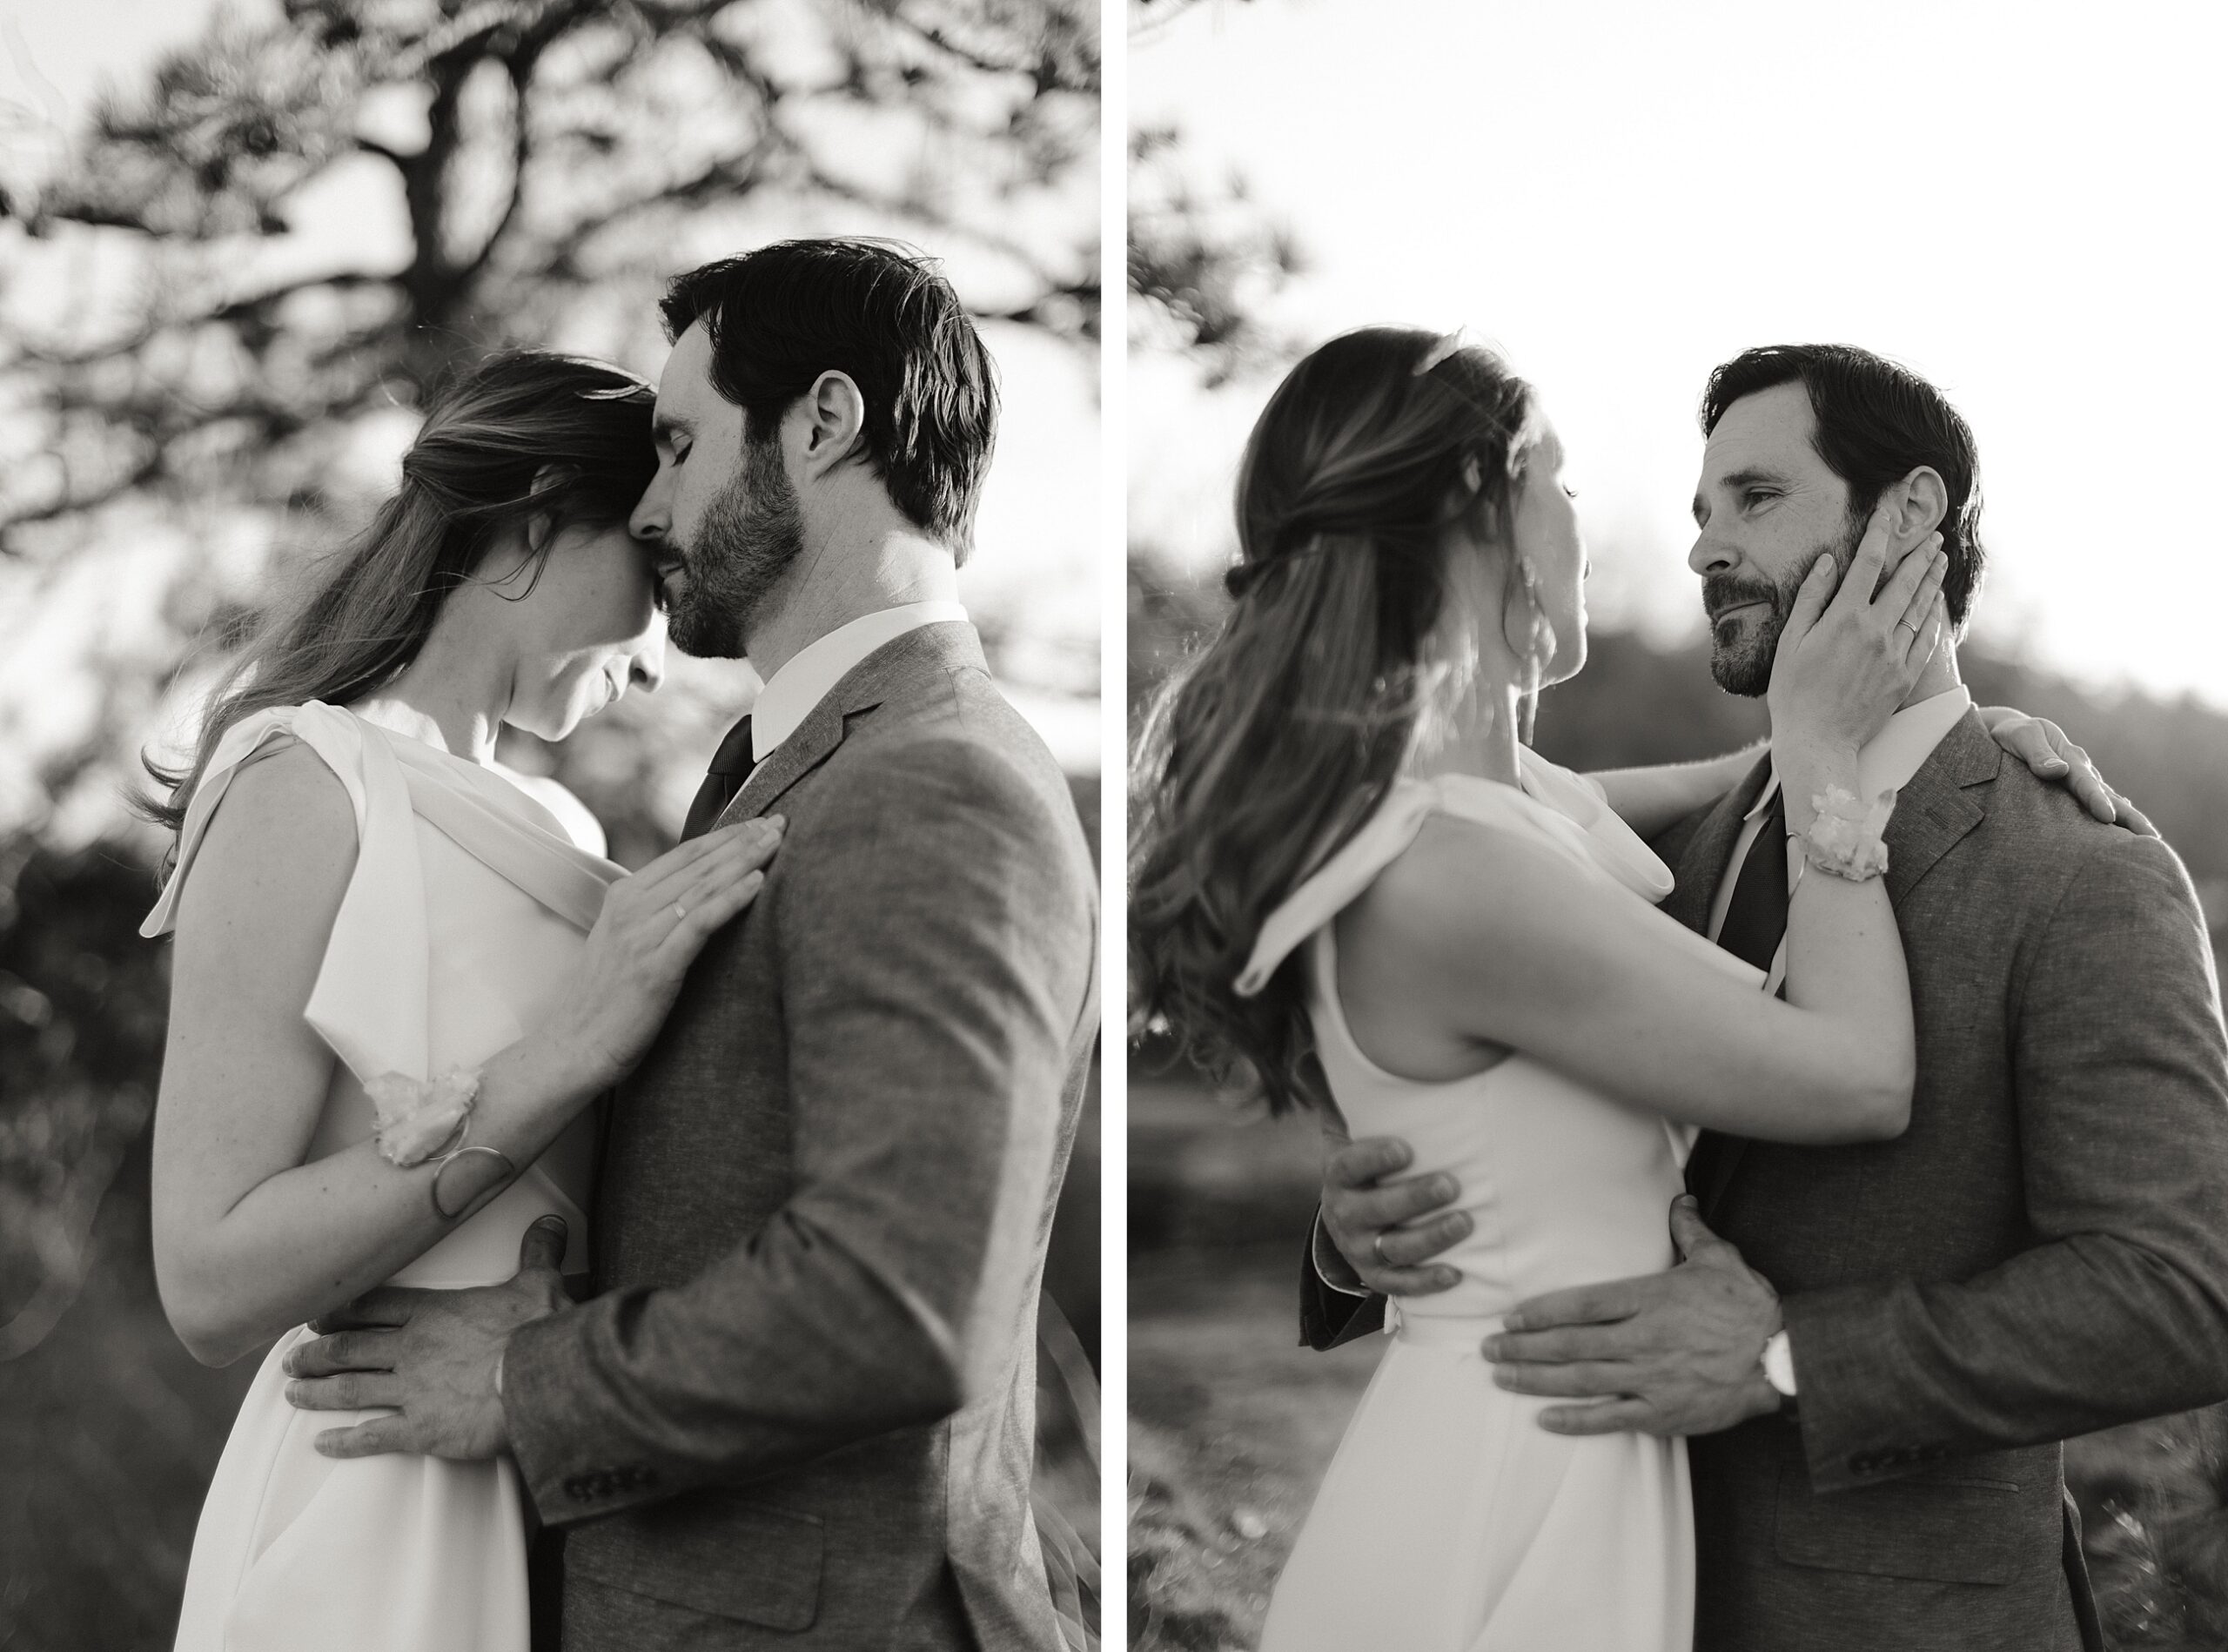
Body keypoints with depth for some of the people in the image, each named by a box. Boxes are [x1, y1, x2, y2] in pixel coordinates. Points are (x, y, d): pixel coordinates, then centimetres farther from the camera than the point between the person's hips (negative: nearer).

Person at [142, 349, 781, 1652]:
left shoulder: (553, 829, 8)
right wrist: (569, 1049, -23)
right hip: (380, 1528, -8)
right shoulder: (305, 789, -13)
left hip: (565, 1496, 8)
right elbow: (212, 1285, -19)